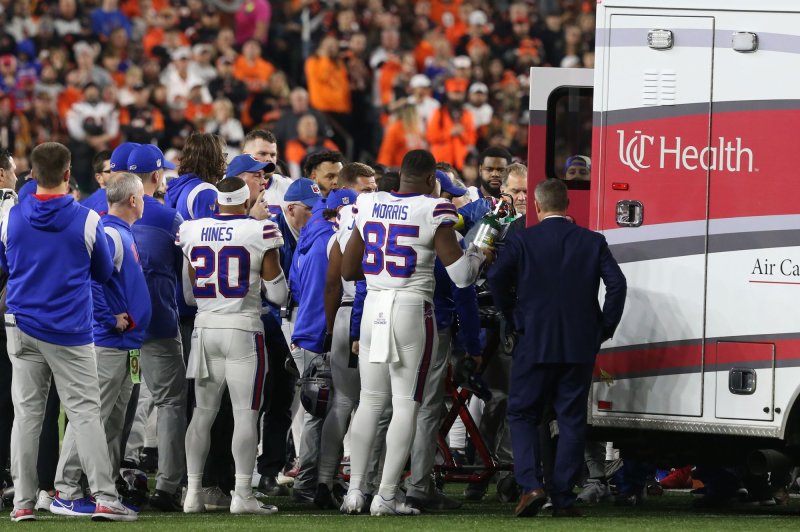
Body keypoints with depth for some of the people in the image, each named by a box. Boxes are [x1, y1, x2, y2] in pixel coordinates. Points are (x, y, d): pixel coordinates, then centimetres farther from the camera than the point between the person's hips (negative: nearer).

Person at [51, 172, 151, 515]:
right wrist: (110, 319, -20)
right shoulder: (109, 235, -16)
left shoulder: (124, 235, 15)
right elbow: (89, 279, -27)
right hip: (108, 342, -10)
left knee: (115, 422, 13)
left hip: (126, 344, 10)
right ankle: (65, 493, -9)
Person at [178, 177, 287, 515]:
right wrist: (273, 269, 16)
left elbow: (188, 293, 10)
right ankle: (243, 495, -5)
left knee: (203, 413, 10)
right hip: (243, 329, -4)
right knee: (245, 414, -2)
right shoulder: (260, 233, -8)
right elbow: (277, 295, -4)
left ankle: (193, 493, 10)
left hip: (205, 327, 4)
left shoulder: (190, 232, 3)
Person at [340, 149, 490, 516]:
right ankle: (386, 497, -1)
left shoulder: (369, 206, 5)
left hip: (374, 307, 5)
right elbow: (461, 275, -10)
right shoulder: (434, 213, -10)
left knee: (371, 400, 14)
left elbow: (348, 270, 12)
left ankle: (354, 491, 12)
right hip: (412, 310, -5)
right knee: (406, 404, 2)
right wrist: (479, 256, 11)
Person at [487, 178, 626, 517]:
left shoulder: (522, 241, -2)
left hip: (535, 345, -2)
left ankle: (529, 485, -11)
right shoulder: (592, 242, 4)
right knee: (572, 419, 7)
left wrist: (514, 319, 2)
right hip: (580, 346, 2)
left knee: (522, 415, 8)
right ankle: (563, 498, 5)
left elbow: (497, 278, -12)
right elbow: (616, 283, -4)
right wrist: (605, 328, 4)